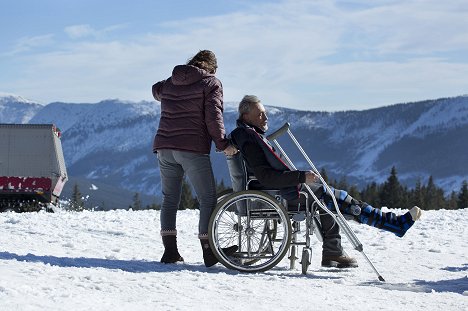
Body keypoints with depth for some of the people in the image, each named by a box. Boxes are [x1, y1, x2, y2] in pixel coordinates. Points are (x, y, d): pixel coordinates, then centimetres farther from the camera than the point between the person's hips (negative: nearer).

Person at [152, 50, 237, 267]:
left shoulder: (170, 83, 19)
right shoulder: (211, 83, 2)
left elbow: (156, 91, 42)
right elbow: (213, 115, -10)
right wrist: (223, 144, -9)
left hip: (164, 147, 6)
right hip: (192, 149, -6)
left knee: (169, 199, 13)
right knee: (208, 199, 0)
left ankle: (170, 250, 6)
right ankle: (209, 252, -6)